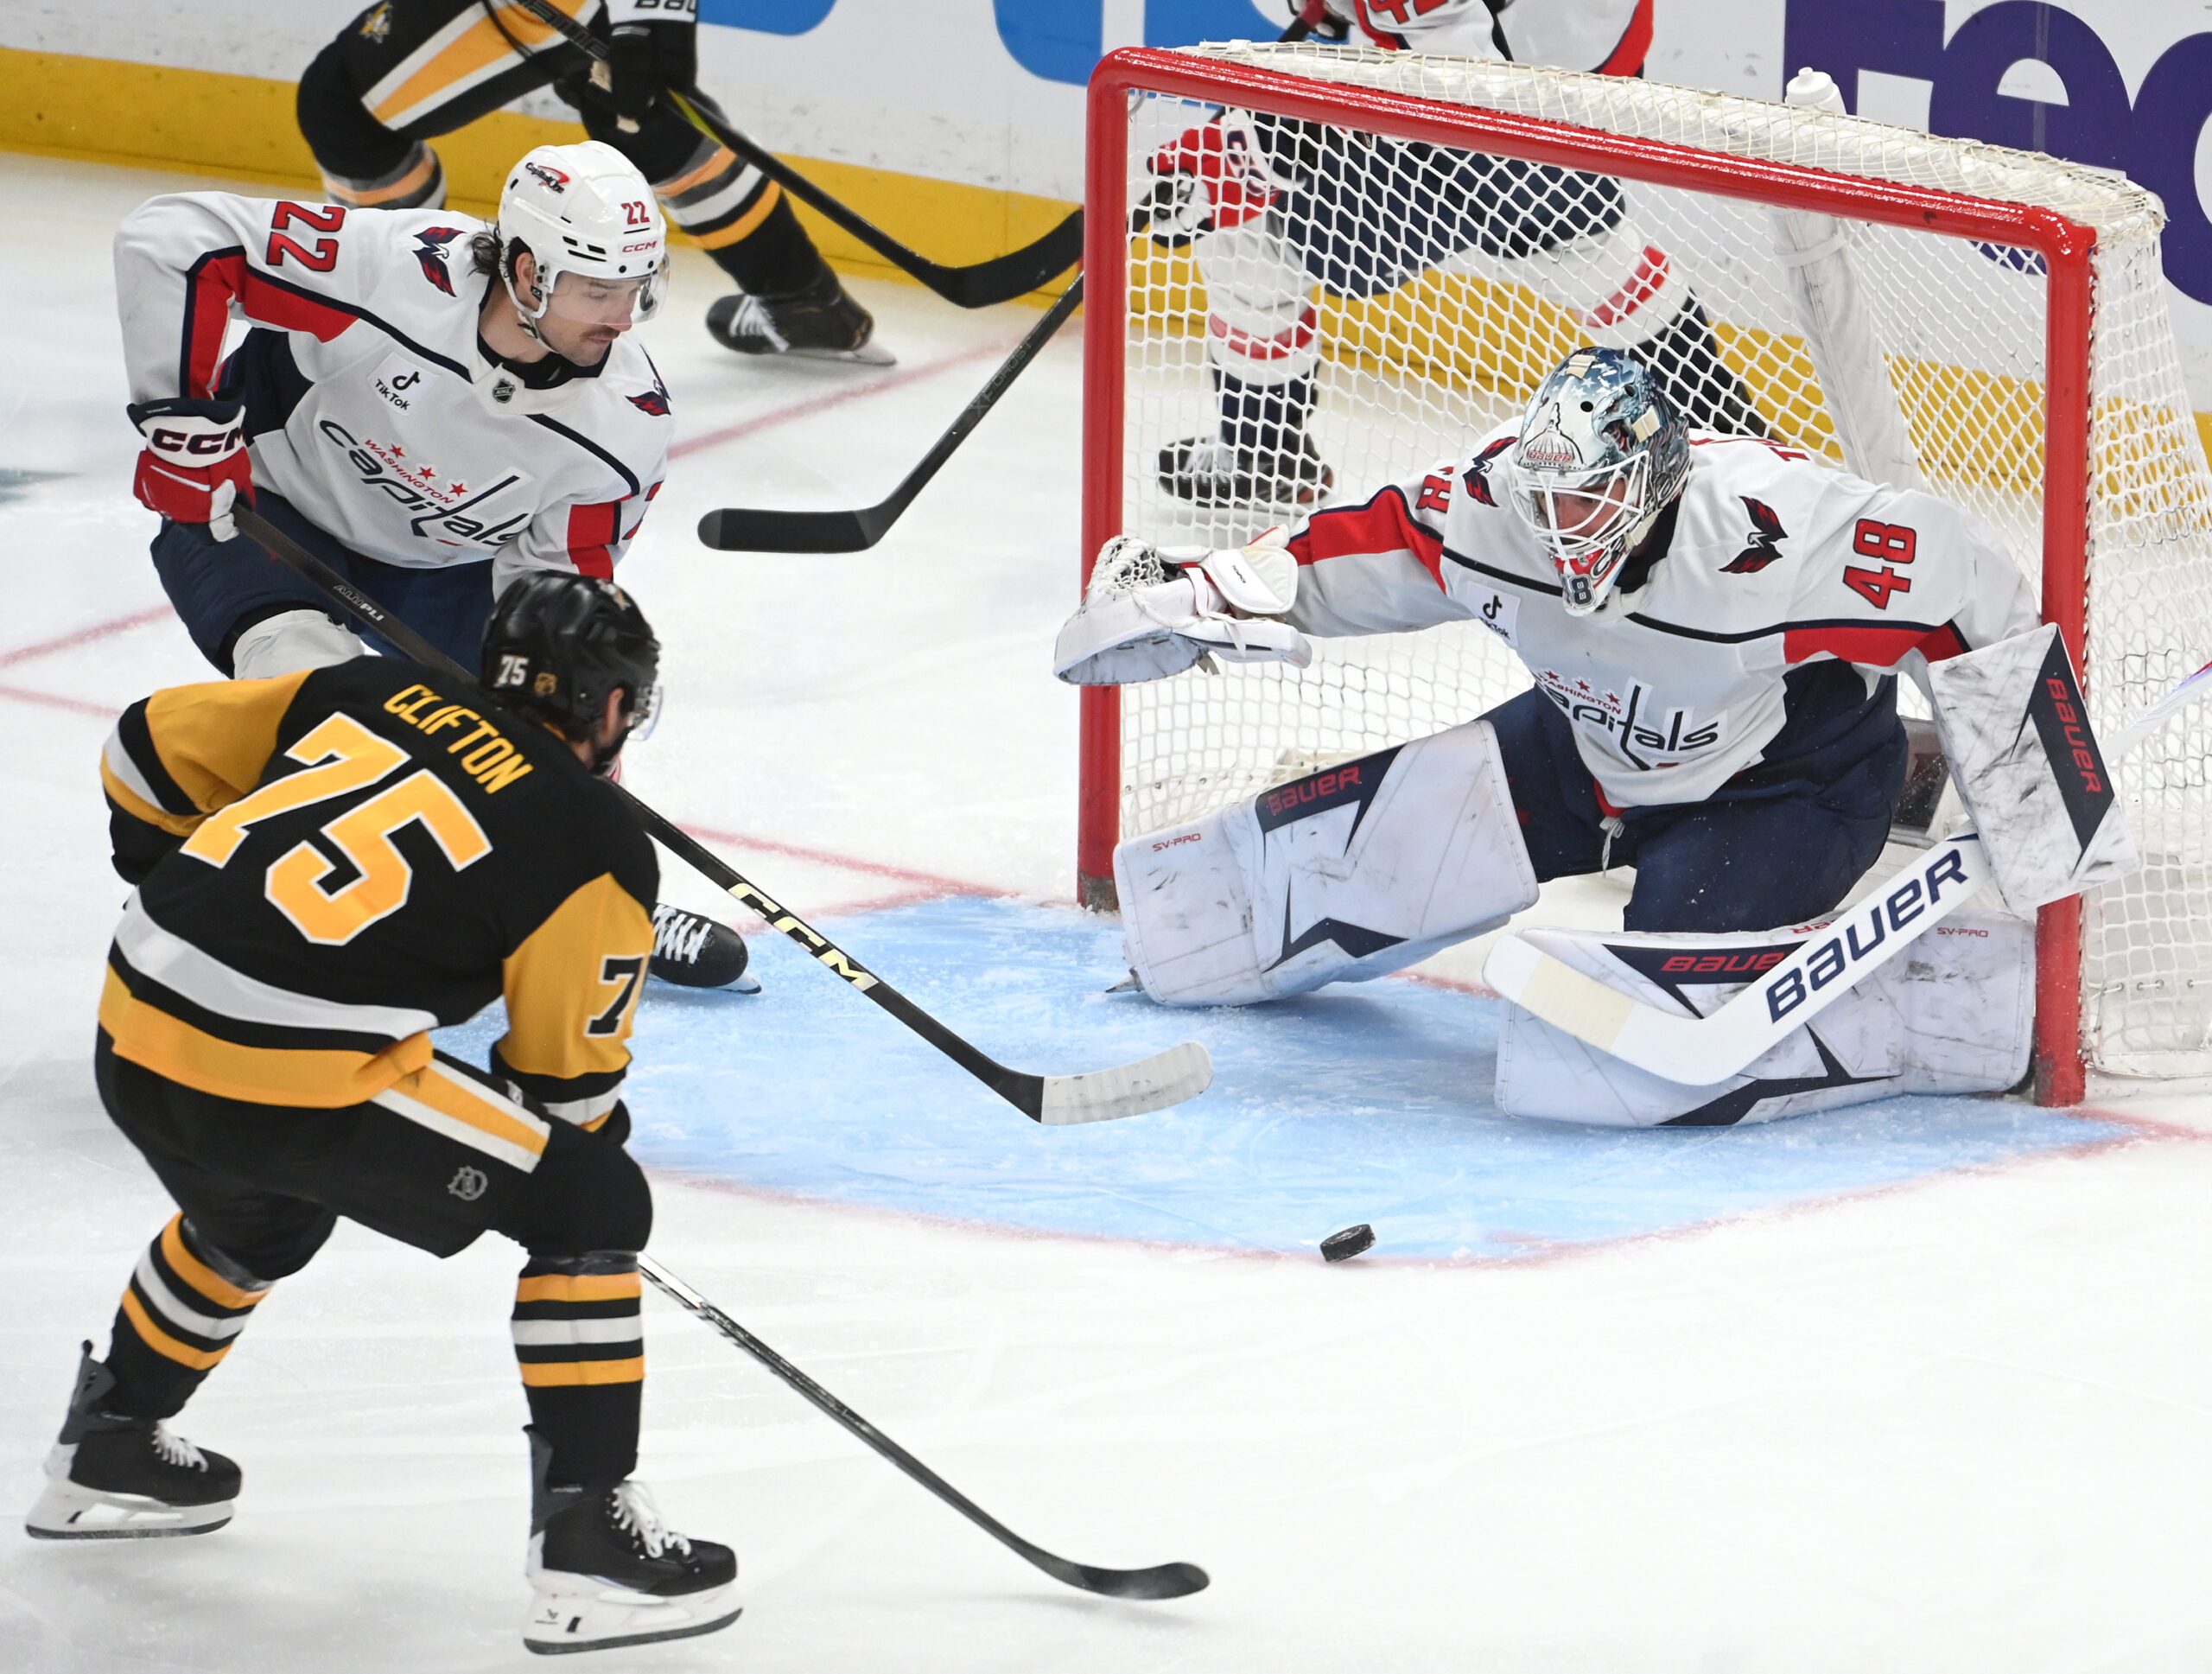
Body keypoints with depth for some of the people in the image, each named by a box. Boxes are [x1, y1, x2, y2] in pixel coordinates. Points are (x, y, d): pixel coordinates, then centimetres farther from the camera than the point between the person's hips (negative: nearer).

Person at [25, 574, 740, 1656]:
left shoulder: (373, 694, 17)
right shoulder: (601, 848, 3)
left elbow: (151, 746, 21)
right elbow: (568, 1078, 9)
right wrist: (596, 1132, 31)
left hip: (135, 1039, 7)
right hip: (296, 1079, -7)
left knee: (261, 1212, 38)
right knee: (594, 1205, 6)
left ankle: (106, 1453, 54)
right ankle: (585, 1544, 3)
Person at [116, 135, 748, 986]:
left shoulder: (625, 426, -22)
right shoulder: (387, 271, -36)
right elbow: (169, 235, -33)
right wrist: (183, 415, -31)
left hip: (443, 563, 5)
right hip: (252, 508, -4)